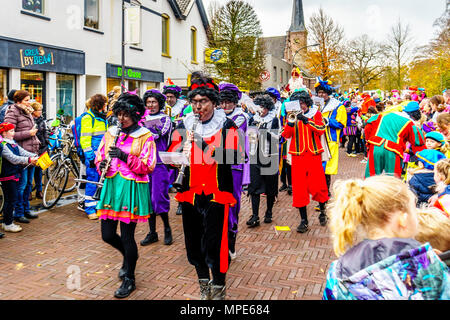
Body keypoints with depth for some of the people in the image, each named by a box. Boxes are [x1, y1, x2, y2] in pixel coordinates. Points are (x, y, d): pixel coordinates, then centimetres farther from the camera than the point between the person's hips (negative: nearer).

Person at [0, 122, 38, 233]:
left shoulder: (13, 143, 12)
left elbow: (23, 152, 5)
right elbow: (13, 158, -27)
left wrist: (35, 157, -10)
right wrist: (29, 160, -33)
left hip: (15, 175, 9)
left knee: (12, 199, 16)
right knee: (10, 200, -4)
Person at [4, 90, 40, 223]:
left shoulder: (28, 113, 18)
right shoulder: (12, 113, -9)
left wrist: (36, 142, 18)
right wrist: (28, 133, -17)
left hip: (31, 152, 9)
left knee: (29, 183, 15)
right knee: (21, 184, -4)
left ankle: (26, 209, 26)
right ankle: (18, 213, 6)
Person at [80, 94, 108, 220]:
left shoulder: (103, 117, 17)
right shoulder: (88, 118, -7)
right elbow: (85, 139, -11)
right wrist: (90, 157, -16)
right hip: (93, 154, -7)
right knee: (93, 180, -3)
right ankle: (90, 209, 5)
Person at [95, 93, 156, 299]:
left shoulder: (144, 136, -3)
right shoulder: (111, 133, 11)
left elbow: (148, 167, -9)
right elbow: (99, 157, 17)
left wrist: (125, 156, -20)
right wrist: (102, 164, -6)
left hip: (132, 188, -5)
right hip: (111, 186, 5)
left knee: (127, 236, -1)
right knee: (107, 235, 7)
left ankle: (129, 279, 20)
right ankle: (129, 255, 40)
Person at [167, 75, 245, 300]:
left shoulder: (226, 126, -3)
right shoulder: (184, 126, 7)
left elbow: (238, 157, -15)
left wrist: (206, 146, -26)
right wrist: (181, 151, -17)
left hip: (216, 193, -4)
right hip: (190, 193, 4)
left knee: (214, 243, -5)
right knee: (194, 243, 12)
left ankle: (219, 290, 16)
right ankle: (204, 286, 33)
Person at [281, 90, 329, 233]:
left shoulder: (316, 113, 5)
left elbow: (321, 129, -10)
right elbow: (285, 135, -1)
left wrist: (307, 120, -21)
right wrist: (290, 123, -19)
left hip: (314, 154, -1)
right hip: (298, 155, 1)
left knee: (318, 185, 1)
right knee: (299, 186, -2)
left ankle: (322, 211, 29)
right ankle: (304, 220, 7)